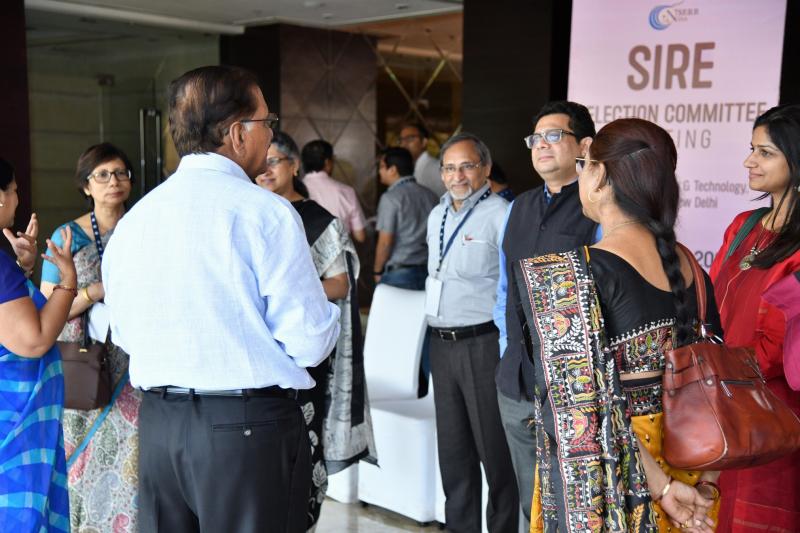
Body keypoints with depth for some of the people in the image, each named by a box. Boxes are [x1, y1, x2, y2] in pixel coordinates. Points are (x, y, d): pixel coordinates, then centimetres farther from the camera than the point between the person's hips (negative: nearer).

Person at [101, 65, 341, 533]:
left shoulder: (132, 220, 5)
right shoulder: (266, 212, -13)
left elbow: (126, 335, 12)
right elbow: (310, 342, -13)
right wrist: (331, 308, 7)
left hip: (158, 424, 6)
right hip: (251, 425, -5)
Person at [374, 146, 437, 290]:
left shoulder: (390, 198, -9)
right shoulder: (430, 196, 7)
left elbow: (385, 242, -12)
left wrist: (377, 271, 2)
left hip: (398, 274, -5)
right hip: (427, 271, 6)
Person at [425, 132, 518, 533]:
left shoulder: (500, 214, -11)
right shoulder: (436, 216, 15)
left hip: (484, 344, -8)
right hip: (442, 345, 8)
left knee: (495, 451, 1)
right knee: (452, 450, 16)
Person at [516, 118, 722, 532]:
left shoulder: (560, 273, -20)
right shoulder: (687, 264, 0)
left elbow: (580, 408, -23)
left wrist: (660, 486, -16)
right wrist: (705, 482, 5)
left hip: (610, 487, -6)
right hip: (682, 466, 6)